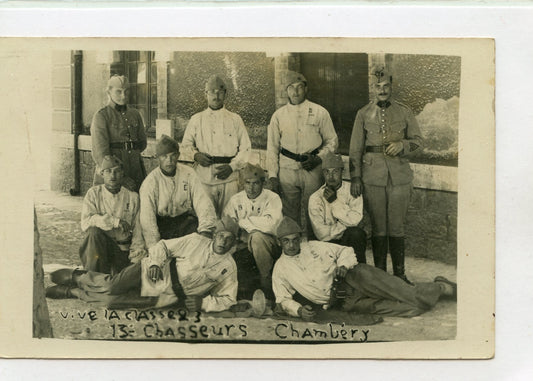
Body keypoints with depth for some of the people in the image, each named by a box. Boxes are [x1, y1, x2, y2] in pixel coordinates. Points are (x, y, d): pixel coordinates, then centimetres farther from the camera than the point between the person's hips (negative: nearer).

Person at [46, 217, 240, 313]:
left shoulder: (229, 268, -2)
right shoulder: (196, 241, -5)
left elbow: (227, 299, 5)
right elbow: (164, 246, 2)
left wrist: (203, 303, -11)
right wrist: (155, 262, -18)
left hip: (169, 297, 0)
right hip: (156, 273, 0)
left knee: (112, 300, -10)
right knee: (111, 288, -18)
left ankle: (72, 292, 10)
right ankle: (77, 277, 11)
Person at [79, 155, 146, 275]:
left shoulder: (132, 197, 3)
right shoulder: (94, 193, 1)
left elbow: (137, 232, 3)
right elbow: (86, 222, -14)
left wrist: (136, 259, -8)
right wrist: (114, 221, -22)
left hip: (122, 251, 0)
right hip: (99, 247, 0)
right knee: (94, 231, -31)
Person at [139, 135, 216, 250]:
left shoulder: (188, 174, -2)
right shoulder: (150, 183, -10)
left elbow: (202, 202, -8)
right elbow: (147, 219, -16)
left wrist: (205, 229, -25)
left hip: (186, 218, 2)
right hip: (161, 222, -2)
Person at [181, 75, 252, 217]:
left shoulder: (235, 119, 9)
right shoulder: (196, 119, 11)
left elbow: (245, 148, 7)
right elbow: (186, 143, 18)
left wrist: (232, 167, -7)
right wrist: (195, 154, -4)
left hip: (229, 177, 0)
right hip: (203, 177, 0)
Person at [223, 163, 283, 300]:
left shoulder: (272, 198, -6)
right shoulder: (236, 200, 7)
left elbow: (271, 224, -24)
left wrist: (243, 222, -14)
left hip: (270, 246, -3)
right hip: (244, 248, 3)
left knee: (257, 236, -36)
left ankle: (267, 282, -18)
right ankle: (245, 283, -4)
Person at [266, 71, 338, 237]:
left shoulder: (320, 112, 6)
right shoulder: (279, 115, 10)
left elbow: (332, 141, 10)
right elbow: (272, 148, 10)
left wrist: (318, 158, -6)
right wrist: (272, 176, 2)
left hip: (312, 171, -1)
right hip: (287, 171, 1)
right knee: (289, 216, 2)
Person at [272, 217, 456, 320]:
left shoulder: (315, 247, 10)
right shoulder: (280, 268, 9)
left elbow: (346, 251, 13)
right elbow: (284, 299, 10)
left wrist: (343, 265, -9)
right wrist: (299, 310, -11)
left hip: (352, 278, 1)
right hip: (342, 302, -1)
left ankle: (441, 287, 3)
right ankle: (439, 289, -4)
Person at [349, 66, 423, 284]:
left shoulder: (404, 112, 7)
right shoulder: (364, 114, 6)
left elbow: (418, 140, 11)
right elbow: (355, 149, 6)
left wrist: (402, 145, -11)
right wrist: (355, 178, 0)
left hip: (399, 176, 0)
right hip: (373, 175, 0)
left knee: (397, 227, 2)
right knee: (378, 227, 4)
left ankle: (399, 273, 13)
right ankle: (379, 273, 14)